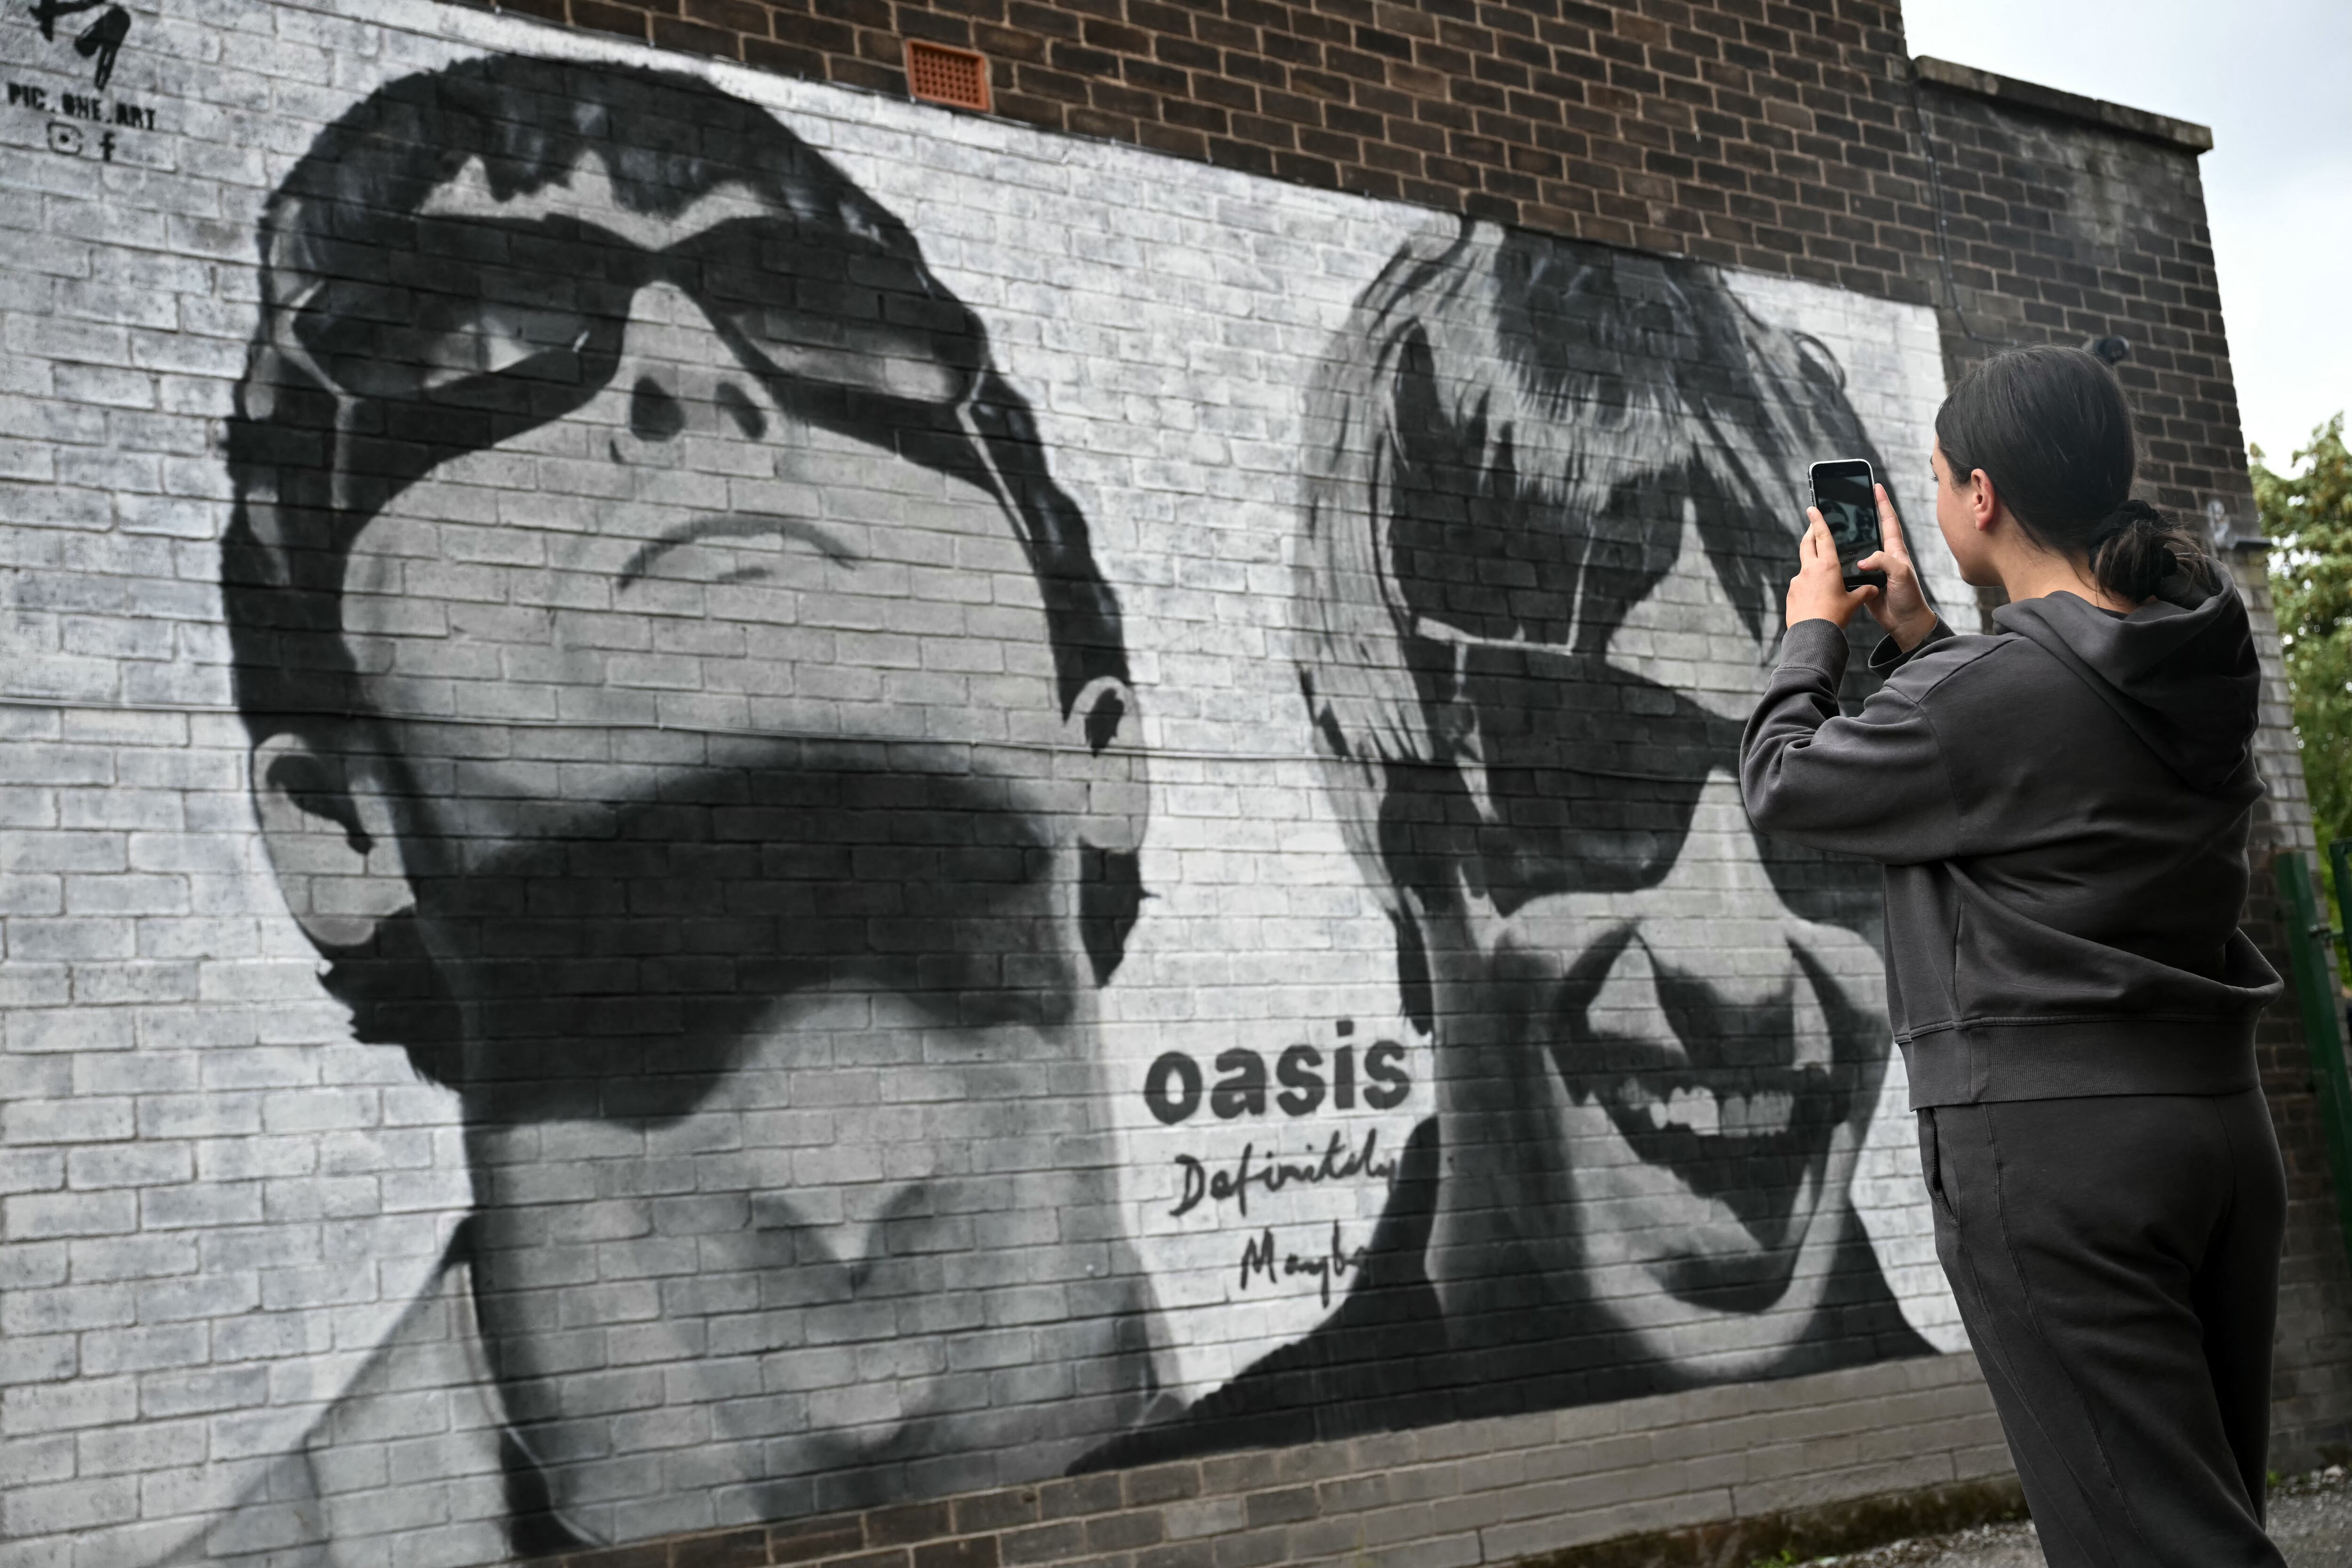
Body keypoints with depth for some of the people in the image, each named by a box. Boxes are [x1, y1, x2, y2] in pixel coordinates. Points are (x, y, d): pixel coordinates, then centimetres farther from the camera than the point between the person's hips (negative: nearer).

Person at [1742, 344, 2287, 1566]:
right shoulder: (2198, 660, 7)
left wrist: (1812, 630, 14)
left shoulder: (1987, 688, -17)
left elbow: (1780, 784, -2)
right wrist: (1915, 635, 21)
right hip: (2219, 1113, 9)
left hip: (2048, 1133, -8)